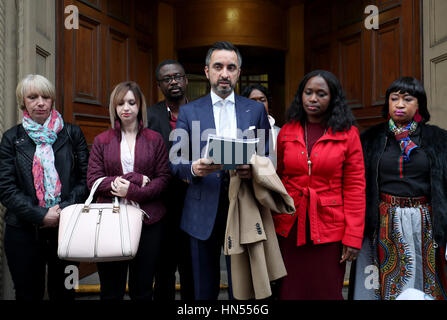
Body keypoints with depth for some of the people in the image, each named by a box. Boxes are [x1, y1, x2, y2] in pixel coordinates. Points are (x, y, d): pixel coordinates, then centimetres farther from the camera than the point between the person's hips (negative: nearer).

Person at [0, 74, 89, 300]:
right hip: (24, 230, 0)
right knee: (28, 293, 11)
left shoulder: (72, 134, 5)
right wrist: (40, 215, -14)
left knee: (63, 292, 12)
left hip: (66, 227, 0)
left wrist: (65, 209, -13)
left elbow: (85, 178, 1)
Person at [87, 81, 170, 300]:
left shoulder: (155, 139, 8)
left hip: (147, 219, 0)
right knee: (111, 290, 6)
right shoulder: (102, 141, 9)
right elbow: (92, 179, 1)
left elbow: (163, 178, 2)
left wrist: (132, 191, -14)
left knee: (142, 290, 6)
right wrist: (135, 179, -10)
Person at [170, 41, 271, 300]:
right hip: (204, 212, 0)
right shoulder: (189, 111, 7)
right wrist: (194, 168, -19)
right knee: (205, 288, 11)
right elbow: (175, 162, 3)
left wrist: (253, 170, -15)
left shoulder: (256, 110, 8)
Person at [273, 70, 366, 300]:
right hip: (290, 228, 2)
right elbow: (277, 180, 11)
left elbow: (355, 187, -3)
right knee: (291, 292, 9)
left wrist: (353, 237, -9)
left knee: (327, 293, 8)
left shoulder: (348, 134, -1)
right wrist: (272, 224, 3)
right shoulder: (286, 132, 7)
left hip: (329, 229, -2)